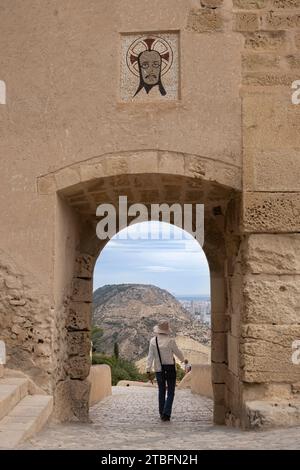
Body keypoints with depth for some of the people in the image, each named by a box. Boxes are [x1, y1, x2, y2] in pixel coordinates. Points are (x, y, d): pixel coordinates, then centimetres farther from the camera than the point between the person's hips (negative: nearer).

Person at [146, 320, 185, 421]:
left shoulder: (153, 341, -6)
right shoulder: (170, 341, -13)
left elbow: (150, 356, -6)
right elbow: (178, 353, -1)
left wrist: (148, 369, -4)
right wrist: (183, 359, 20)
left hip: (159, 369, 3)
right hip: (170, 369, -3)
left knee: (161, 391, 17)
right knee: (170, 392, 4)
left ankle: (162, 414, 23)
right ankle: (166, 414, -8)